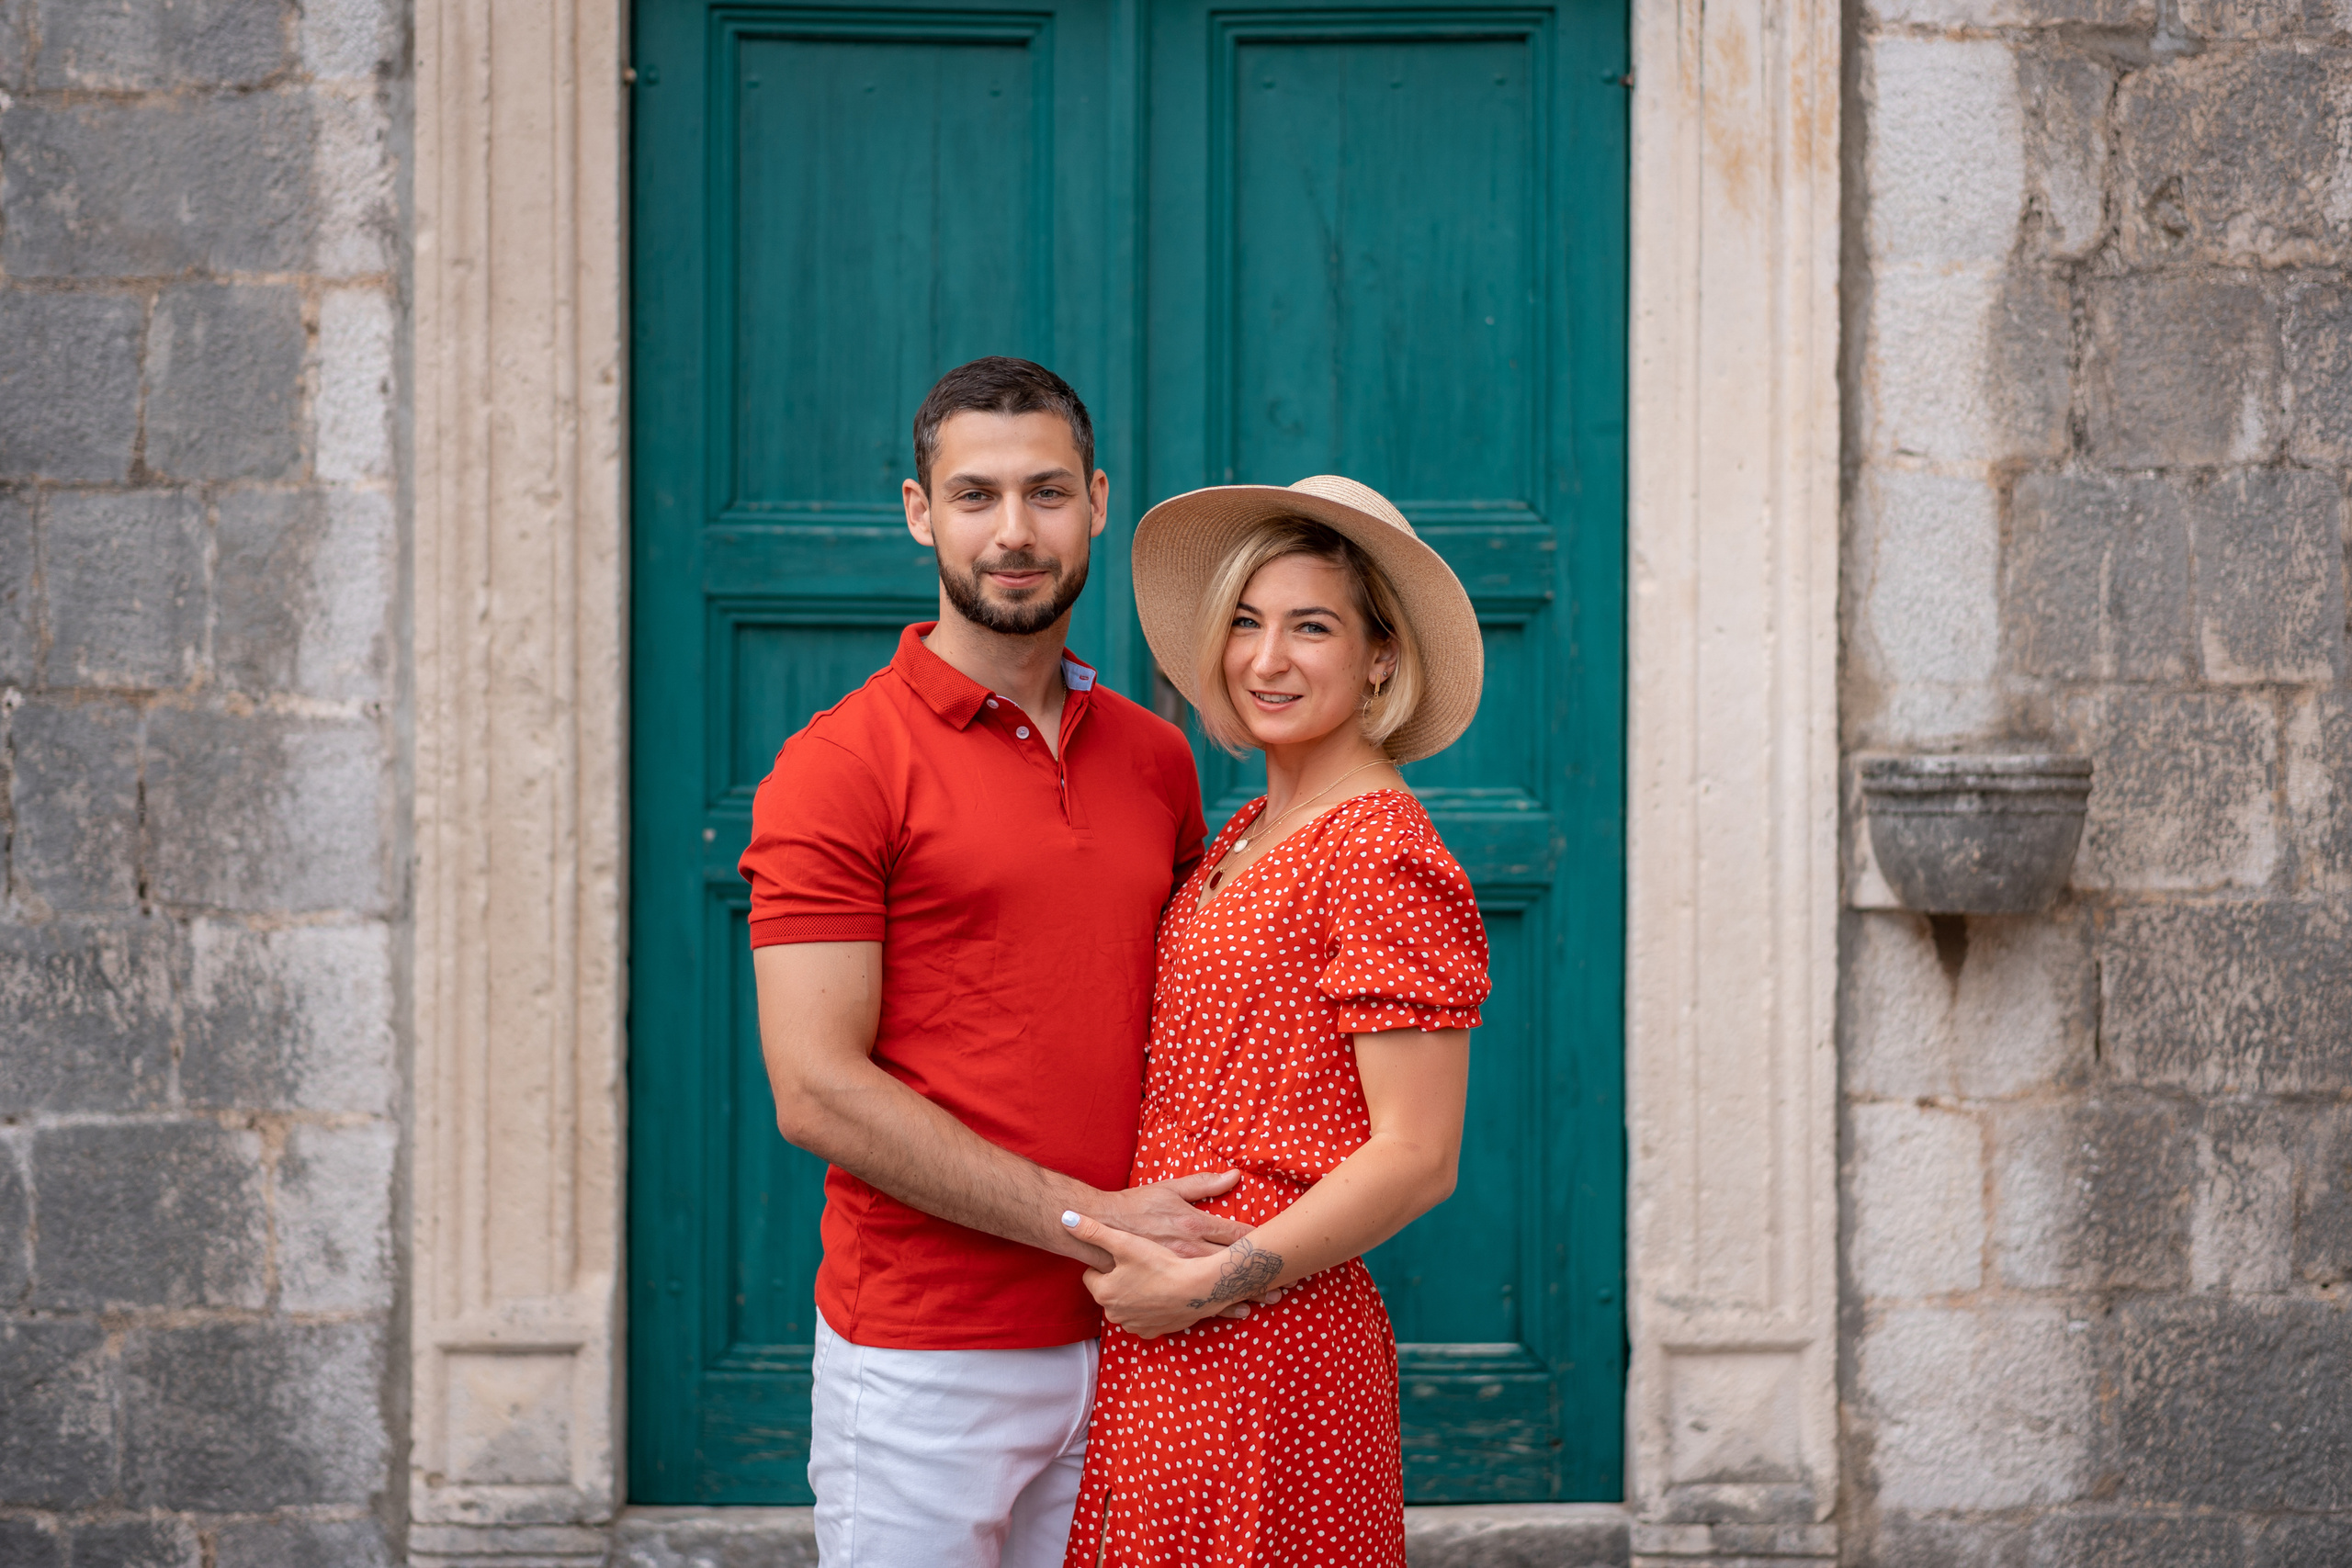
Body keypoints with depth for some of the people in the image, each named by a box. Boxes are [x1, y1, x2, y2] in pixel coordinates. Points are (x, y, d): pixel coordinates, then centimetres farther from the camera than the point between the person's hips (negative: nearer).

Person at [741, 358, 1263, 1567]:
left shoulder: (1156, 758, 10)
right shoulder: (839, 766, -7)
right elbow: (818, 1091, -14)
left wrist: (1209, 1242, 1)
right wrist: (1090, 1220, -15)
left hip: (1124, 1345, 5)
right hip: (924, 1363, -5)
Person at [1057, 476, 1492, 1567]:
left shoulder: (1382, 851, -14)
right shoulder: (1251, 834, 12)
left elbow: (1415, 1159, -17)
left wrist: (1206, 1284, -16)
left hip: (1261, 1351, -8)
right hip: (1166, 1353, 8)